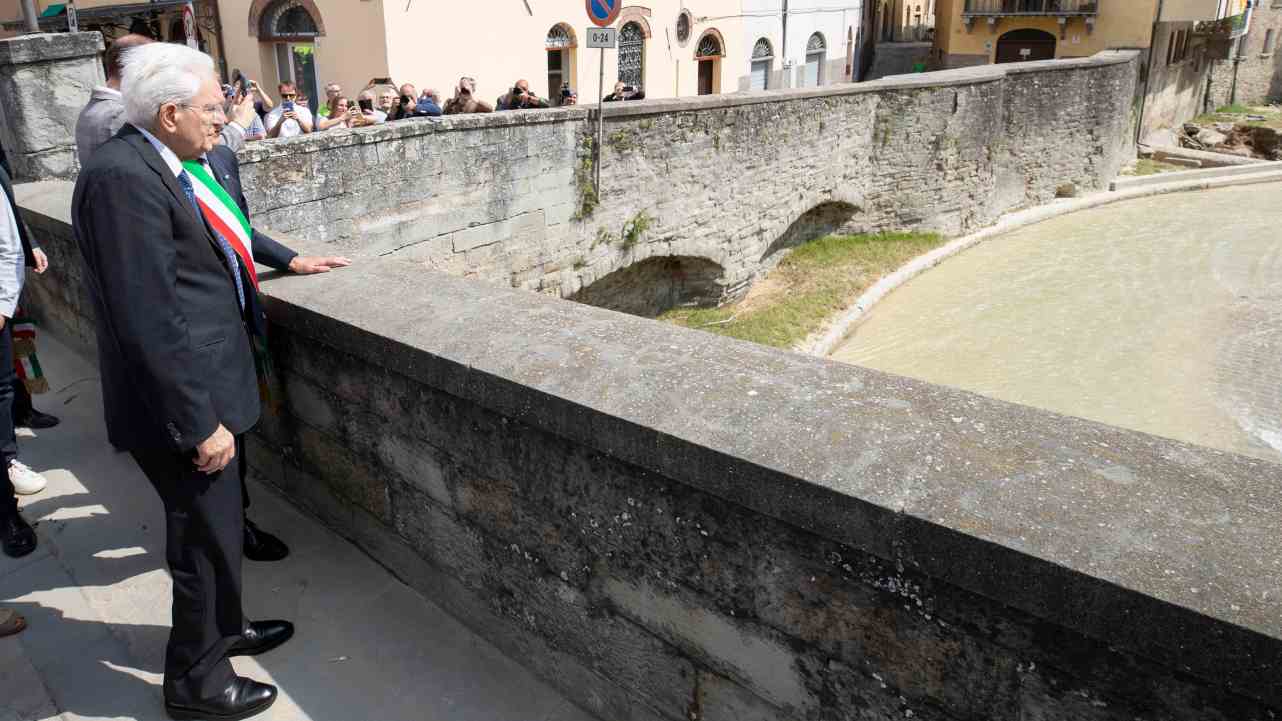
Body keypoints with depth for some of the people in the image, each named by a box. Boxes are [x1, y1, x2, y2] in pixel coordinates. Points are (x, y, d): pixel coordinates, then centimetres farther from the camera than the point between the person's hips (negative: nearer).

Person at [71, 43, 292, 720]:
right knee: (208, 539, 6)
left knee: (215, 525, 24)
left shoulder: (150, 165, 7)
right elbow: (148, 320, -26)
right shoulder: (123, 175, -23)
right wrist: (201, 423, -22)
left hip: (203, 387, 10)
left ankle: (222, 629, 45)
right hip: (182, 404, -10)